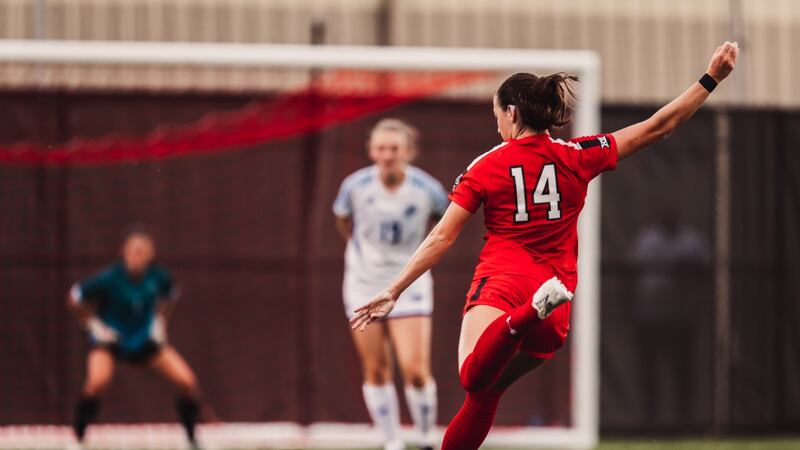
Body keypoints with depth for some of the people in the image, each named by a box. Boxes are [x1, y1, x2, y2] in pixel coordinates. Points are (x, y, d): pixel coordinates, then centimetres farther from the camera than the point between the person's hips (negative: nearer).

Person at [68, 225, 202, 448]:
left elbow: (169, 296, 13)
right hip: (109, 339, -4)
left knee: (188, 382, -9)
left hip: (146, 340, 4)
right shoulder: (108, 279, -24)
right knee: (97, 382, -34)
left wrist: (159, 321, 4)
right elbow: (75, 299, -7)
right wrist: (94, 325, -7)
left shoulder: (159, 277, -14)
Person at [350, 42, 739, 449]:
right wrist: (711, 79, 17)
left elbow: (441, 239, 2)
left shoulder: (485, 168, 5)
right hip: (556, 279, 4)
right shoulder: (577, 157, 9)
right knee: (485, 392, 16)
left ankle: (531, 312, -53)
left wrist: (393, 293, 8)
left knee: (475, 378, -30)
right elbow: (658, 127, 12)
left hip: (501, 279, -4)